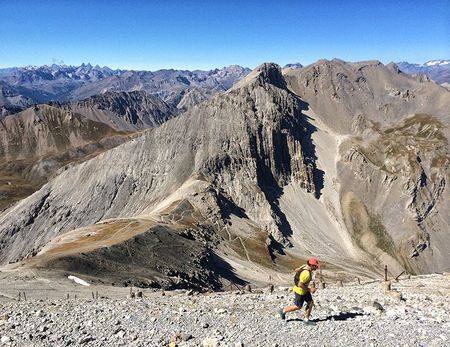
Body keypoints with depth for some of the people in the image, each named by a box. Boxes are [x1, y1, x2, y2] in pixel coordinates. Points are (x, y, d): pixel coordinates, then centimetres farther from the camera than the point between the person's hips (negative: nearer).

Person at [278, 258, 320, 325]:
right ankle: (283, 311, 26)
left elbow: (296, 270, 7)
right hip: (300, 291, -9)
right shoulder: (307, 274, -34)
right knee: (298, 307, 9)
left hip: (304, 289, 9)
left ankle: (306, 319, 21)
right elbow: (300, 285, -31)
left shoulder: (306, 266, -7)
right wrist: (309, 289, -22)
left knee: (310, 303, 11)